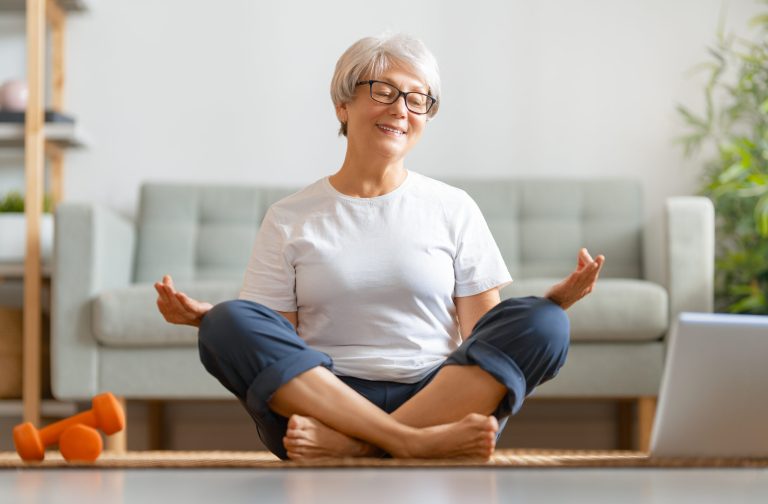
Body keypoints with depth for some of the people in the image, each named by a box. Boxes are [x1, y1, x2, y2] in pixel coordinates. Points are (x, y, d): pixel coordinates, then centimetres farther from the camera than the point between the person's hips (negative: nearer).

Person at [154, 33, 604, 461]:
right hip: (320, 401, 0)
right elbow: (265, 347, 6)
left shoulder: (453, 209, 14)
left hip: (441, 400, 1)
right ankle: (414, 441, -35)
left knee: (542, 323, -23)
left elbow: (487, 333, 8)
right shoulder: (289, 219, 12)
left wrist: (557, 299, -10)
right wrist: (204, 316, -13)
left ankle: (351, 444, -32)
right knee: (229, 321, -24)